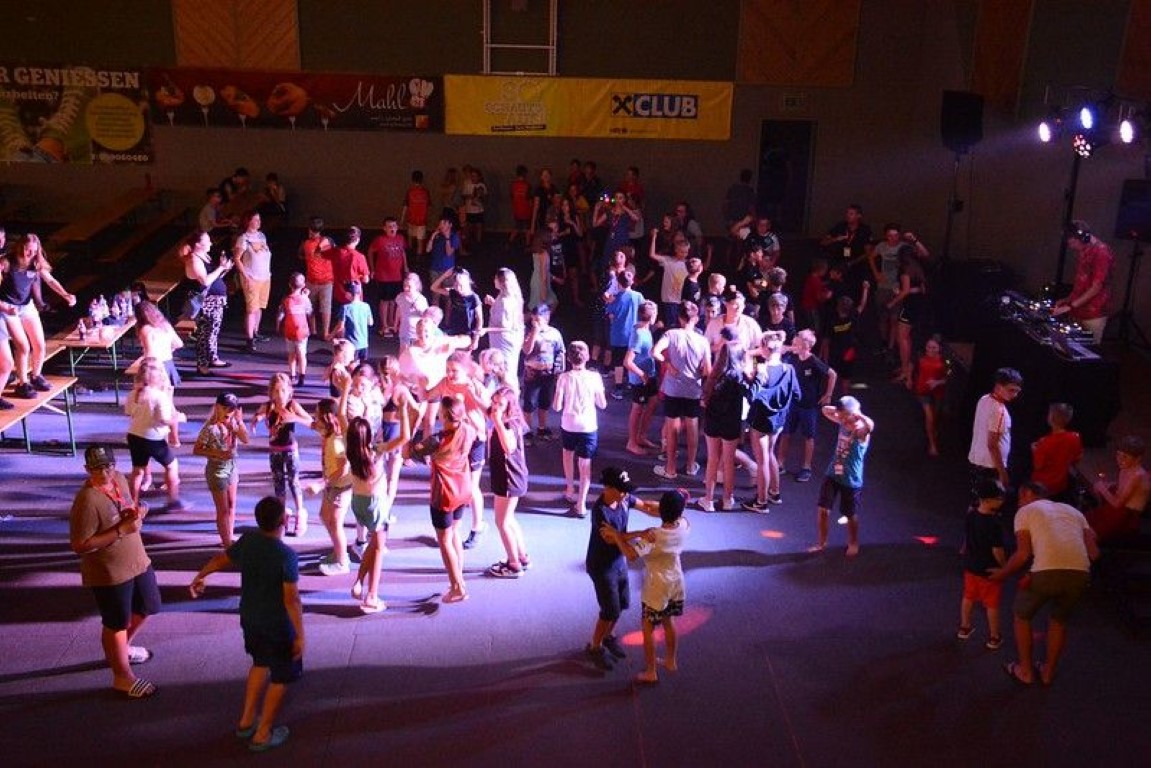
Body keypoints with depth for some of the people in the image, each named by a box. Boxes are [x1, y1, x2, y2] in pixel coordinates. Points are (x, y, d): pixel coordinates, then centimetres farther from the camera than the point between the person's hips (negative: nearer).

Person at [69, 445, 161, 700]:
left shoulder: (119, 479, -3)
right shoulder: (87, 501, -27)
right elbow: (80, 546, -27)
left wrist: (137, 512, -9)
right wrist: (121, 530, -28)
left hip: (137, 561, 8)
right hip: (108, 573, -8)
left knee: (145, 608, 25)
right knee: (116, 624, 10)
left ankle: (123, 648, 52)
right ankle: (122, 677, 30)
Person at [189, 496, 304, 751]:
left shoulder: (247, 540, -7)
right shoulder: (287, 555, -27)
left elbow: (221, 559, 11)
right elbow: (292, 599, -25)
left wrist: (199, 577, 30)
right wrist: (300, 635, -16)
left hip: (249, 618, 7)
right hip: (278, 626, -7)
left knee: (260, 664, 29)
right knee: (281, 677, 12)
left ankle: (246, 721, 37)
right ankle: (262, 735, 20)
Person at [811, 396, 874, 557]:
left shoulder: (861, 431, -19)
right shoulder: (843, 423, -1)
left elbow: (870, 425, -43)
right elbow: (825, 410, 9)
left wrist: (858, 415, -30)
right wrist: (839, 410, -6)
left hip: (851, 480, -5)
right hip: (833, 475, 5)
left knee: (850, 515, 13)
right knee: (823, 509, 4)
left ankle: (853, 543, 35)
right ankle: (822, 542, 21)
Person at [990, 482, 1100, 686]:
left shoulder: (1025, 511, 15)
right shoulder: (1072, 510, 29)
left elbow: (1023, 554, 3)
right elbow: (1093, 552, 17)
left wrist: (1002, 573, 17)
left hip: (1047, 572, -4)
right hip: (1080, 574, 4)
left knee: (1022, 615, 24)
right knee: (1059, 620, 32)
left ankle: (1025, 671, 31)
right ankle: (1048, 672, 40)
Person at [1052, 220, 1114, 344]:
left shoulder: (1102, 252, -14)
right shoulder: (1082, 252, 13)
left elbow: (1096, 287, -18)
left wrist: (1070, 306, -20)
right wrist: (1067, 300, 11)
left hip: (1093, 315, -8)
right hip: (1078, 313, 8)